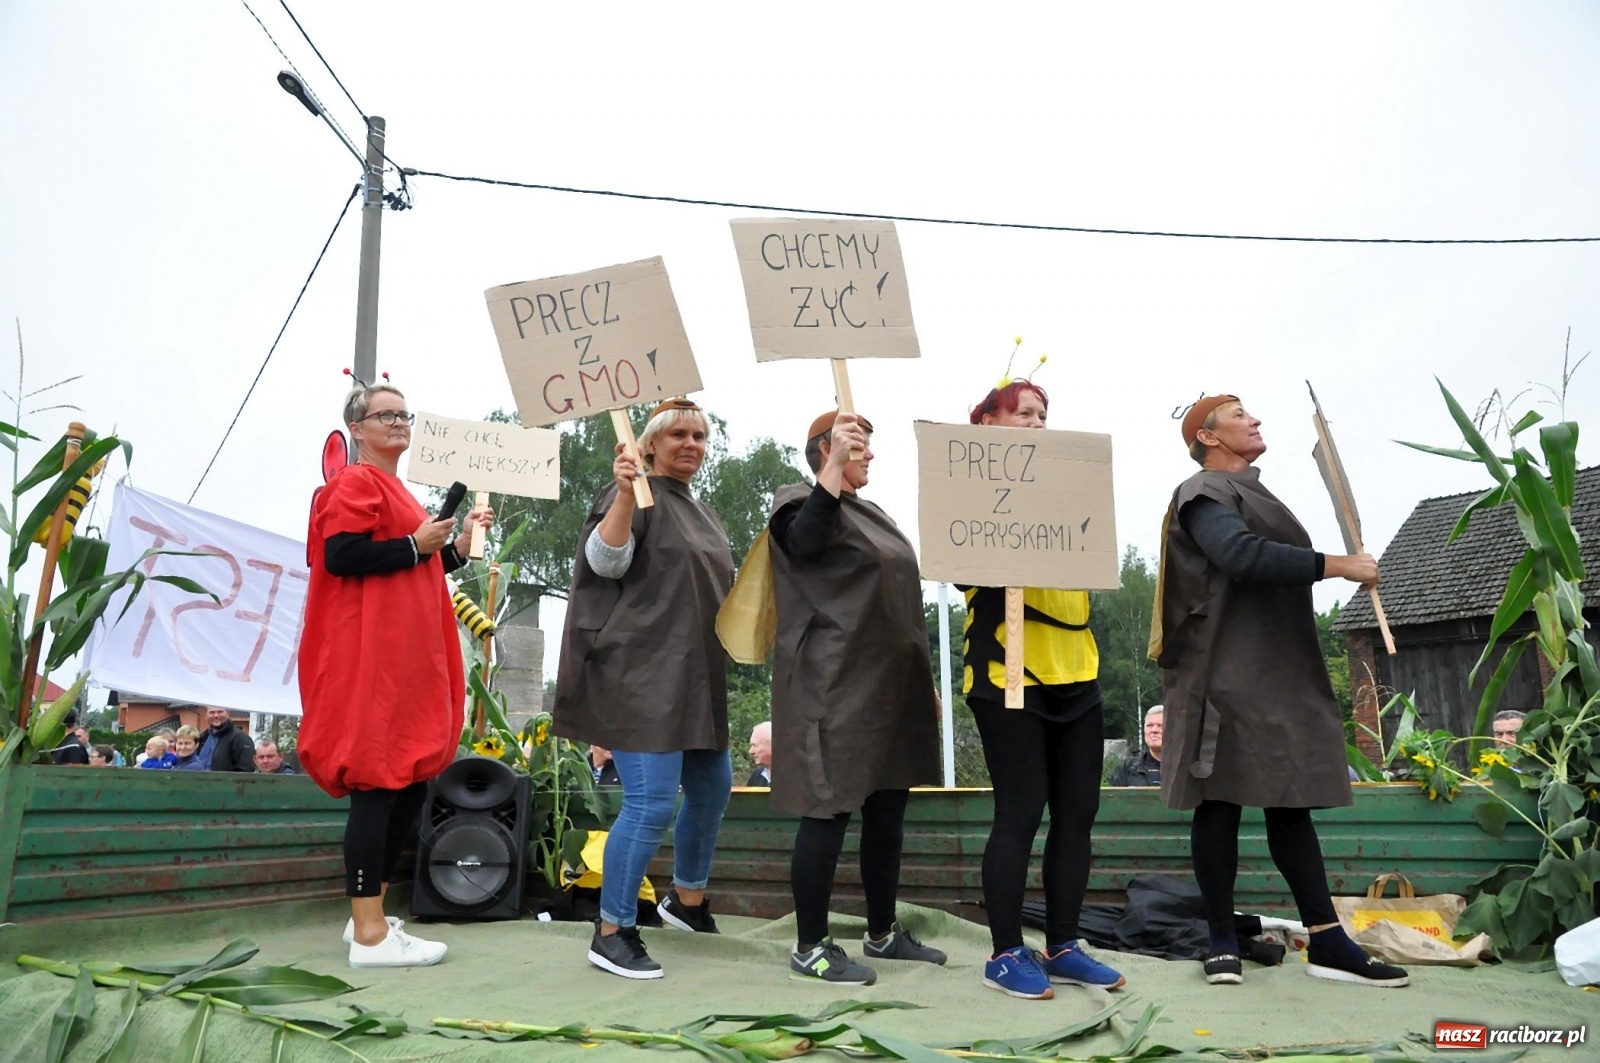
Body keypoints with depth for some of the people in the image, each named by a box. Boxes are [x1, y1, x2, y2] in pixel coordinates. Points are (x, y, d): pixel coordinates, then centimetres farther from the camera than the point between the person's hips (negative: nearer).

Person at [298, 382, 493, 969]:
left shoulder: (396, 492, 23)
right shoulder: (355, 483, -5)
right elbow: (339, 555, -19)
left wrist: (457, 545, 14)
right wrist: (415, 545, -15)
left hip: (409, 660, 10)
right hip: (372, 659, -10)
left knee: (412, 785, 11)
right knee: (378, 786, -9)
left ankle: (368, 915, 21)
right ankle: (370, 933, -4)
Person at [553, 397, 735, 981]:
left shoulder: (702, 512, 19)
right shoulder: (637, 494, -6)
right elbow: (605, 561, -22)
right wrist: (624, 493, -34)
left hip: (695, 675, 9)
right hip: (644, 670, -9)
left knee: (712, 788, 18)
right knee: (650, 801, -12)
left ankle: (687, 899, 38)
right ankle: (612, 932, 2)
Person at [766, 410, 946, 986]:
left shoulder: (872, 514, 21)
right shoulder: (804, 501, -4)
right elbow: (804, 542, -29)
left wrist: (924, 681, 22)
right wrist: (834, 468, -35)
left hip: (890, 685, 9)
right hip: (834, 687, -9)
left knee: (887, 813, 12)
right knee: (829, 813, -4)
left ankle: (882, 933, 25)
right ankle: (810, 947, 7)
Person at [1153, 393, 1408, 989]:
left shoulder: (1250, 493, 23)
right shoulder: (1205, 493, -7)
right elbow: (1242, 556, -24)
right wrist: (1338, 566, -19)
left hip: (1276, 674, 9)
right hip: (1226, 675, -9)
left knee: (1290, 800, 7)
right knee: (1220, 801, -4)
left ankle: (1326, 942, 9)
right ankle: (1222, 941, 3)